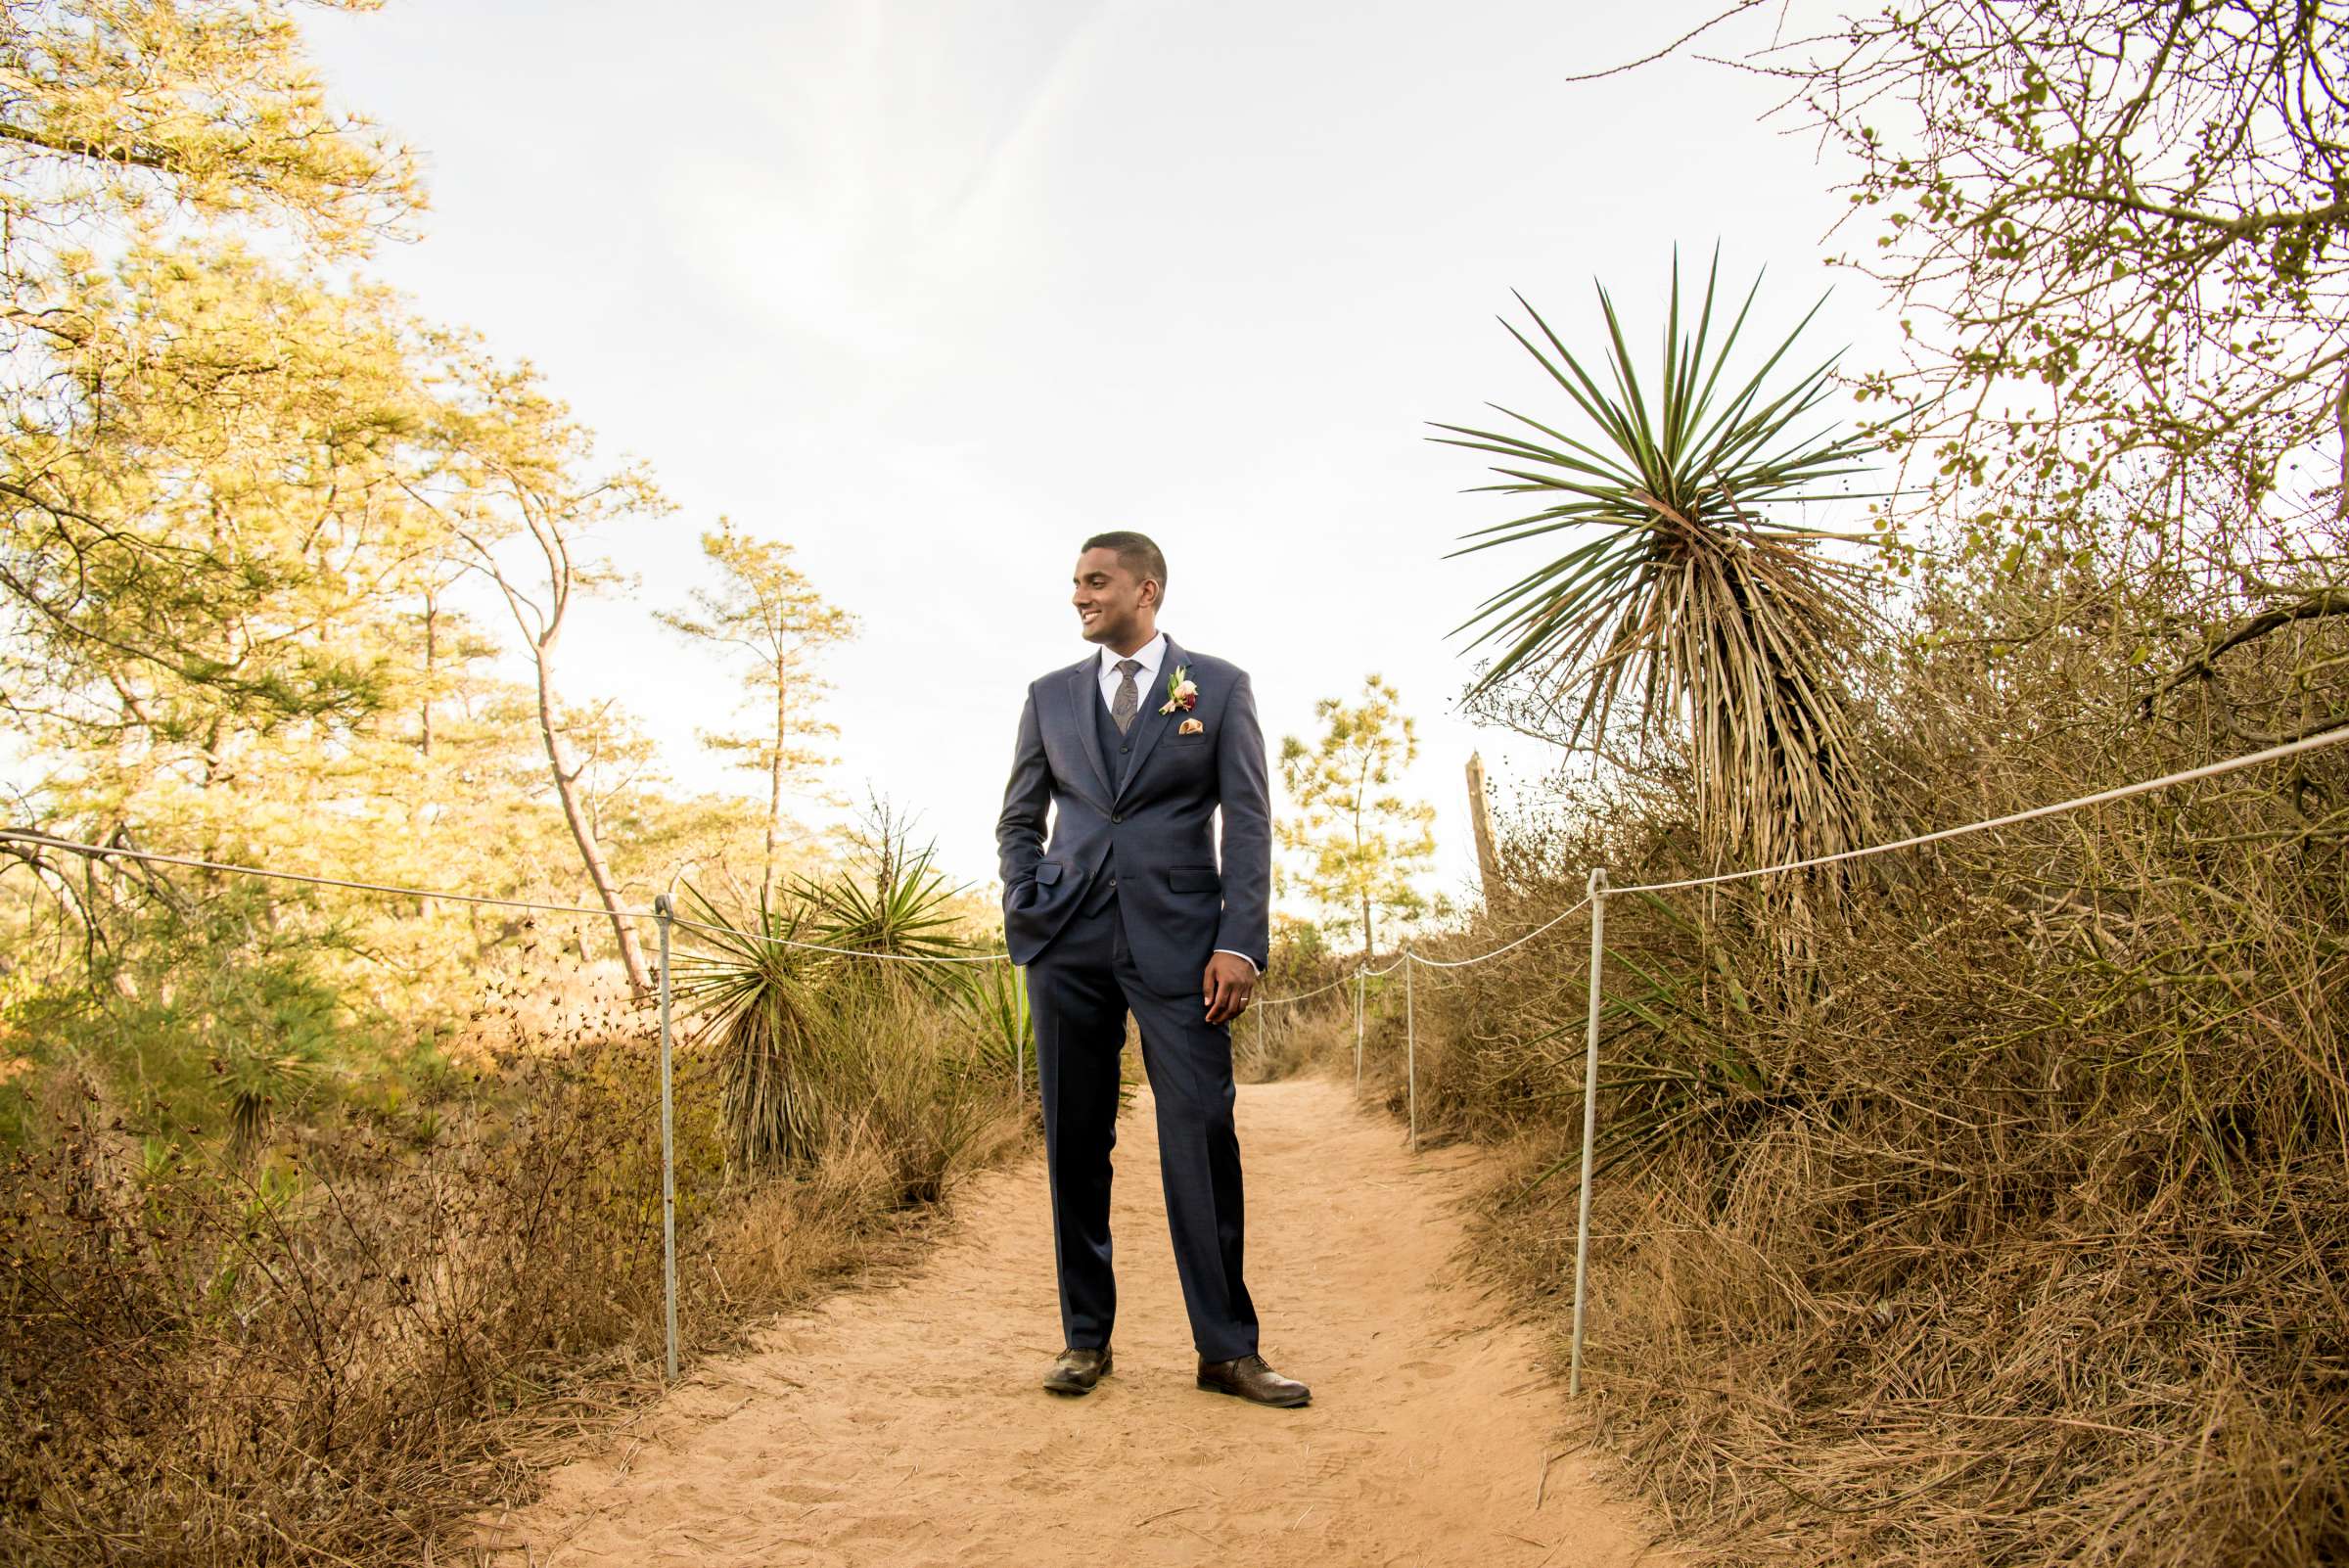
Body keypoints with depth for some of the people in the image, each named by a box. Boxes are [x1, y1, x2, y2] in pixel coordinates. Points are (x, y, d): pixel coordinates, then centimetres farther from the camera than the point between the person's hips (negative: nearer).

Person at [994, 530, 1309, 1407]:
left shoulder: (1219, 688, 6)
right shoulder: (1050, 696, 14)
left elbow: (1249, 822, 1)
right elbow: (1018, 818, 19)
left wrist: (1240, 942, -8)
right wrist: (1026, 916, 4)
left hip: (1178, 939, -2)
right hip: (1069, 942, 3)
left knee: (1203, 1137, -6)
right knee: (1074, 1143, 5)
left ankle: (1227, 1349, 4)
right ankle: (1086, 1337, 17)